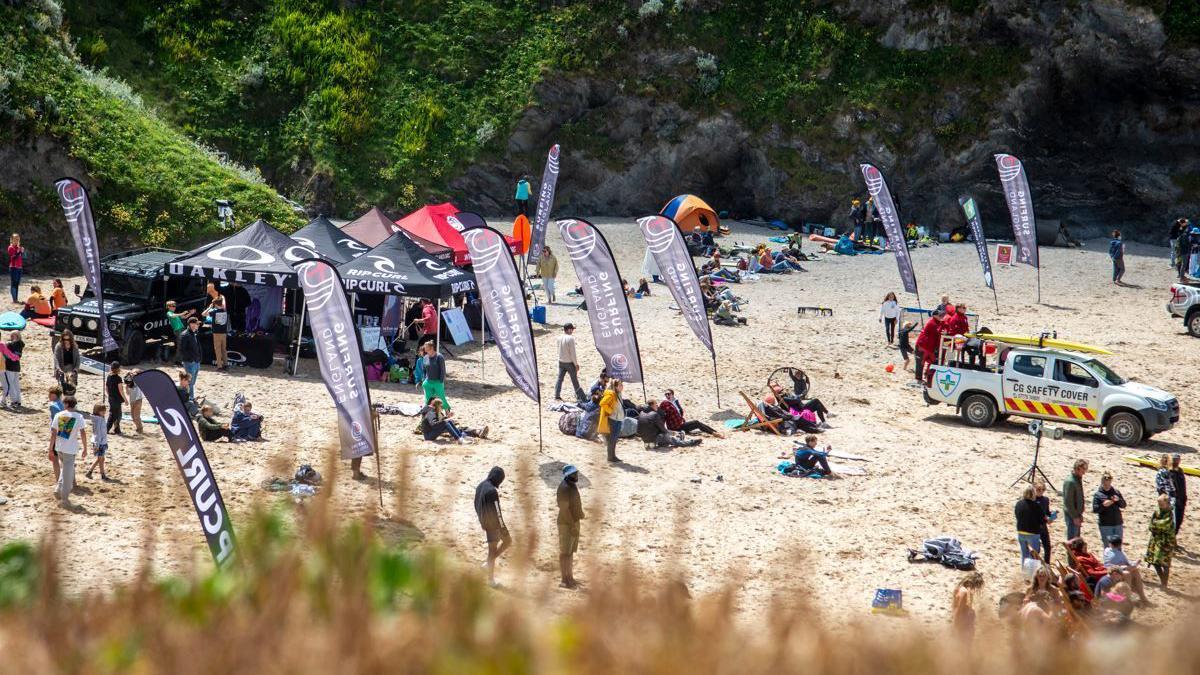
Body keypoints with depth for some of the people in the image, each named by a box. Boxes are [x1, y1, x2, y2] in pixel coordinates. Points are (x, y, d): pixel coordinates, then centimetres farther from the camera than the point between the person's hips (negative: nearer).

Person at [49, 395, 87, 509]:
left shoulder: (58, 416, 0)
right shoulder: (78, 417, -7)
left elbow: (53, 434, 0)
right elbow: (83, 433, -10)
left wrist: (51, 449, 6)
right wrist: (85, 449, -2)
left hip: (59, 447, 4)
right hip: (70, 448, -4)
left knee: (63, 469, 25)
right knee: (68, 474, 3)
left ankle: (61, 493, 25)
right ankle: (64, 498, 6)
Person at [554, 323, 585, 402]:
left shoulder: (559, 338, -1)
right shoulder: (570, 338, -21)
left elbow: (556, 344, 21)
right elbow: (573, 352, -20)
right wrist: (576, 364, -13)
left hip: (561, 362, 6)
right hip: (569, 362, -6)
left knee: (560, 379, 12)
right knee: (574, 380, 4)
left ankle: (557, 396, 12)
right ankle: (580, 397, 10)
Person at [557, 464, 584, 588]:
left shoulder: (573, 486, 11)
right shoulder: (564, 488, -19)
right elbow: (564, 508, -22)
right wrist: (572, 525, -23)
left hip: (574, 522, 10)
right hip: (566, 524, -10)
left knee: (571, 552, 16)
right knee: (565, 552, -4)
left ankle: (570, 578, 24)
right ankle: (564, 580, -1)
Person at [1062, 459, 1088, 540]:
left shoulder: (1078, 479, 8)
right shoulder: (1070, 481, -21)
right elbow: (1068, 502, -22)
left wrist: (1080, 515, 16)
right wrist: (1075, 517, -19)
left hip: (1076, 514, 9)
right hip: (1071, 515, -9)